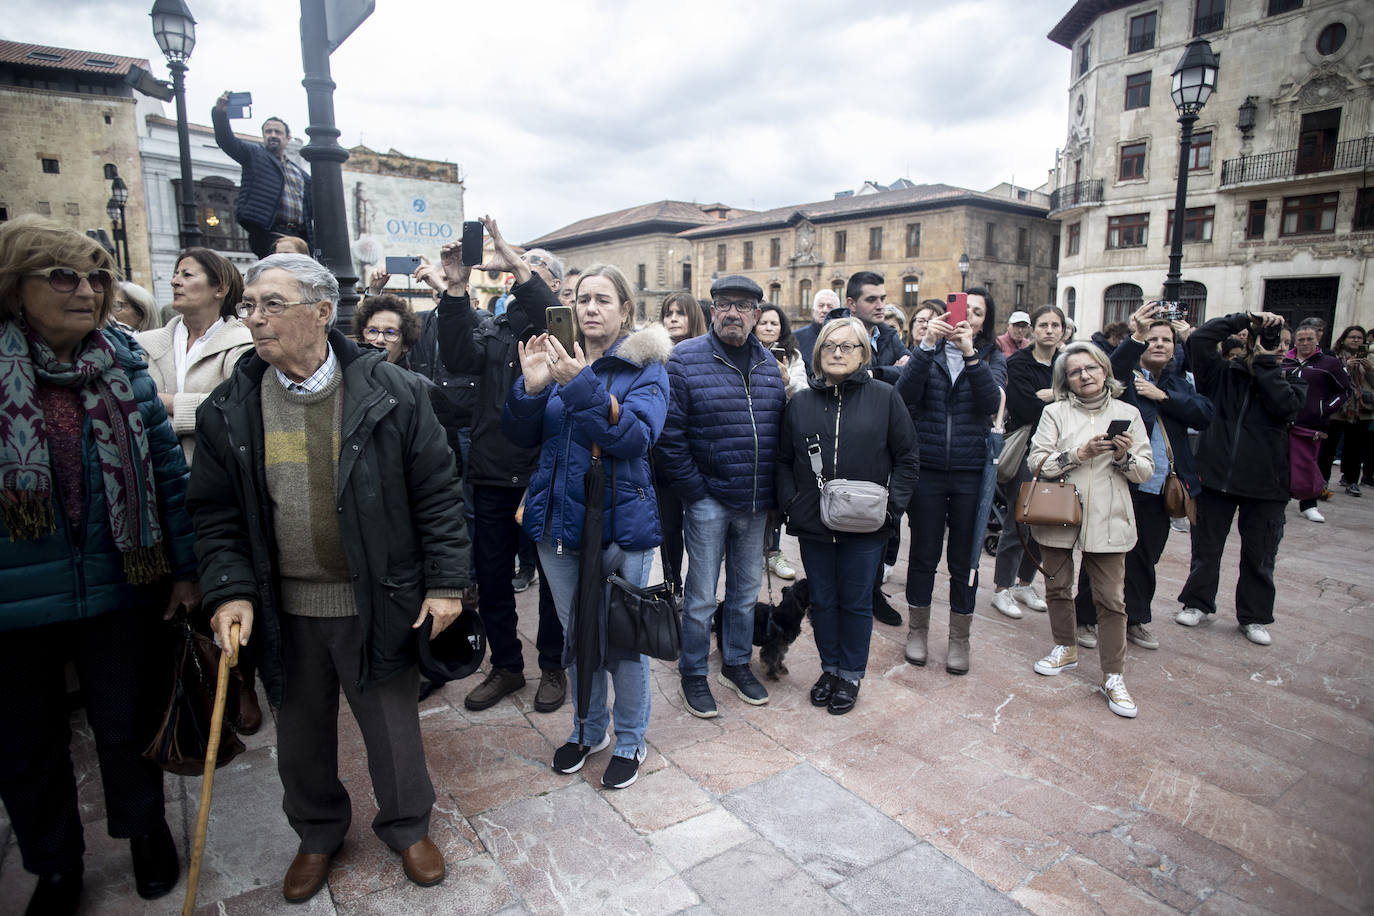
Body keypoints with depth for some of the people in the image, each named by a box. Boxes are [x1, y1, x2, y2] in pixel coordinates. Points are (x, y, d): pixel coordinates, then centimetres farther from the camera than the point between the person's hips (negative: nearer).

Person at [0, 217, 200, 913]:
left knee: (126, 727, 17)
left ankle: (145, 831, 43)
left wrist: (185, 567, 2)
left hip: (119, 589, 1)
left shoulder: (123, 364, -3)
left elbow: (167, 468, 1)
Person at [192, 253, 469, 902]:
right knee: (301, 736, 20)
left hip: (377, 604, -2)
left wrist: (445, 581, -9)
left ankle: (407, 827, 40)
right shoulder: (230, 410, -1)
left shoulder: (392, 393, -10)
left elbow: (438, 493, -7)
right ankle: (317, 833, 47)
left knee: (393, 728, 13)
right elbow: (215, 513, 4)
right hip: (283, 611, 3)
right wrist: (229, 591, -8)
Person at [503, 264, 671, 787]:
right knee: (576, 635, 18)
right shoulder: (561, 360, 7)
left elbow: (636, 437, -22)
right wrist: (531, 387, -16)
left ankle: (629, 740, 29)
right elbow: (522, 436, 2)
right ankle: (588, 729, 39)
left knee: (622, 639, 6)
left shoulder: (644, 367, -5)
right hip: (558, 521, 5)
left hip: (619, 523, -4)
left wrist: (581, 386, -31)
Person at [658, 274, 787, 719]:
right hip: (708, 499, -5)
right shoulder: (686, 359, -8)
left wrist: (771, 489, 4)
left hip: (755, 502, 5)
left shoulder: (769, 363, 7)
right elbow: (670, 433, -12)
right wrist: (694, 489, -13)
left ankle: (737, 664, 36)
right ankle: (693, 673, 24)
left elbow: (779, 427, 11)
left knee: (746, 589, 17)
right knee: (702, 595, 5)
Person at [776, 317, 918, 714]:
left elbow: (907, 458, 1)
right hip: (813, 523, 2)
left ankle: (851, 674, 28)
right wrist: (790, 503, -3)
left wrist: (891, 504, -7)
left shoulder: (885, 398, -1)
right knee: (822, 600, 14)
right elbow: (784, 460, 9)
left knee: (856, 602, 10)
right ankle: (829, 667, 33)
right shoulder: (800, 403, 5)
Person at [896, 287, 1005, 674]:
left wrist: (969, 354, -23)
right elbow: (905, 395, -13)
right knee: (923, 553, 9)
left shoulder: (992, 357, 6)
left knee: (964, 559, 9)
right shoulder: (930, 351, 4)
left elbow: (992, 401, -14)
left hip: (971, 471, 1)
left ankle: (959, 638, 25)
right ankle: (917, 630, 28)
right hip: (927, 468, 0)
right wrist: (927, 345, -20)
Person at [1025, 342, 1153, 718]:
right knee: (1058, 588, 13)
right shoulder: (1055, 412, 4)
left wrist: (1124, 457, -14)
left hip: (1107, 519, -1)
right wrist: (1080, 453, -17)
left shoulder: (1127, 413, 8)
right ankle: (1066, 649, 35)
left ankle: (1114, 677, 8)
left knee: (1111, 599, -2)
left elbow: (1146, 471, 5)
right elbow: (1037, 462, -7)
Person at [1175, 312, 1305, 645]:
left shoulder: (1290, 382, 5)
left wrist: (1267, 365, -11)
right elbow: (1199, 339, -11)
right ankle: (1199, 604, 29)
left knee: (1259, 555, 11)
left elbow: (1286, 407, -16)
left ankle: (1254, 616, 26)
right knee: (1206, 547, 12)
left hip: (1265, 484, 1)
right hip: (1215, 477, -1)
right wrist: (1245, 317, -10)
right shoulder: (1222, 374, 2)